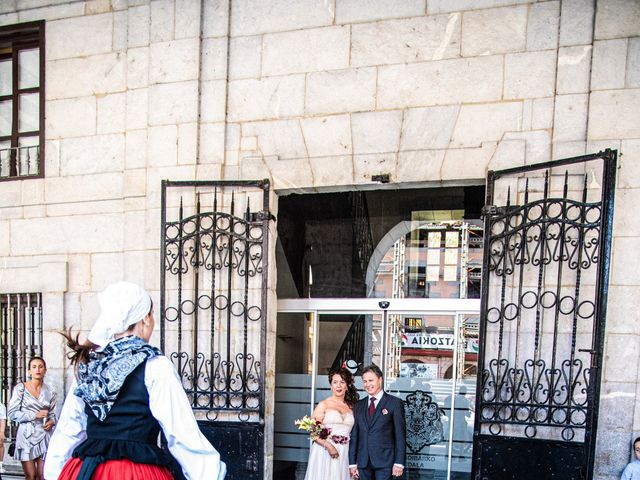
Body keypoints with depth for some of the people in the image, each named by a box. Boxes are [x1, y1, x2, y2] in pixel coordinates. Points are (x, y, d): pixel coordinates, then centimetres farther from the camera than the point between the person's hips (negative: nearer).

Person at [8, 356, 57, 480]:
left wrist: (51, 422, -7)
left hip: (44, 436, 3)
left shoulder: (50, 392, 7)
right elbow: (12, 413, -7)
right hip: (27, 435, -3)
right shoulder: (20, 388, -3)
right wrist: (35, 415, -15)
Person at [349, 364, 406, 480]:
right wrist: (352, 462, 5)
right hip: (363, 462, 4)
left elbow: (400, 434, -3)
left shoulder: (395, 403, -1)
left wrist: (399, 463, -8)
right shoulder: (359, 406, 12)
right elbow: (354, 435, 10)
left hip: (384, 461, -4)